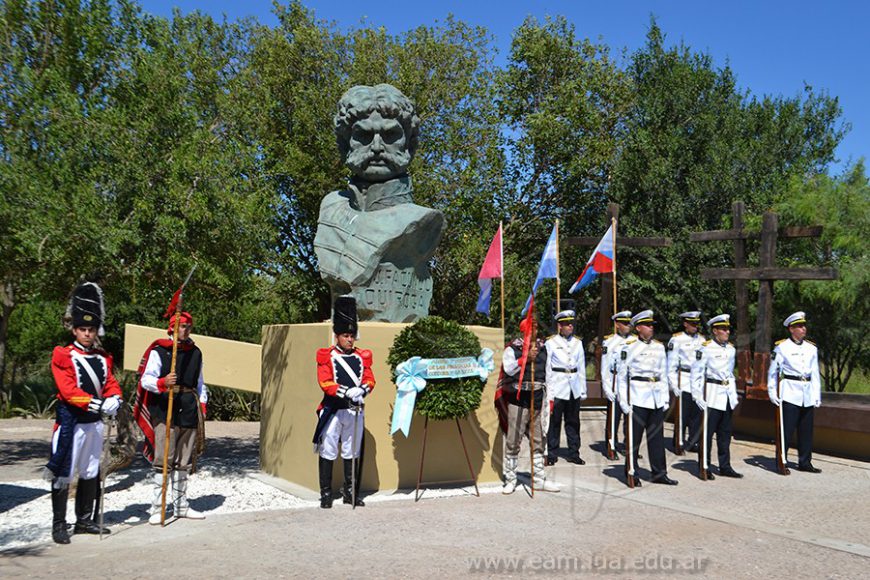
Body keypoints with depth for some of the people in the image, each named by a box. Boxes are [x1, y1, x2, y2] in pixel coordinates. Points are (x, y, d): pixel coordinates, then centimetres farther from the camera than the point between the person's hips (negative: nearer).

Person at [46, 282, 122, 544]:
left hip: (95, 423, 6)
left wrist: (114, 399, -17)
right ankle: (59, 525, 7)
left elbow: (111, 383, 7)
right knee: (64, 474, -3)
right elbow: (67, 389, -17)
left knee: (90, 473, 14)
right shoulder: (62, 355, -7)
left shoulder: (103, 358, 12)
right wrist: (96, 404, -27)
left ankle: (84, 521, 25)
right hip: (71, 422, -6)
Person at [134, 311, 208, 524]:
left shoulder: (196, 352, 15)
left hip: (189, 411, 5)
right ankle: (157, 509, -2)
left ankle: (181, 506, 19)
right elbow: (145, 379, -9)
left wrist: (202, 404, 12)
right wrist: (162, 383, -29)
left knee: (184, 462, 11)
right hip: (165, 410, -5)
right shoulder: (158, 351, -2)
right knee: (163, 461, -7)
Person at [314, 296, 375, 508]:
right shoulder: (327, 357, -2)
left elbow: (370, 379, 2)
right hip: (333, 411, -4)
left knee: (352, 453, 11)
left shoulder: (362, 357, 10)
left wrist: (362, 390, -21)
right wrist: (347, 392, -25)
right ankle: (326, 494, 10)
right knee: (328, 452, 1)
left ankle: (350, 493, 22)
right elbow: (325, 383, -12)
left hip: (355, 411, 4)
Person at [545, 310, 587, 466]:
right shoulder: (551, 342, -1)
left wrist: (583, 390, 10)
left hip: (574, 388, 4)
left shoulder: (577, 343, 11)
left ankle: (573, 454, 16)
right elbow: (547, 368, -1)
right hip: (558, 387, -4)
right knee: (554, 422, -2)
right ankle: (551, 454, 7)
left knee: (573, 422, 8)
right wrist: (549, 392, -5)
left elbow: (581, 367, 14)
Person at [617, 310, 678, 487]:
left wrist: (665, 398, 11)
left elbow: (663, 374, 17)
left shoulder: (659, 347, 13)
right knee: (634, 437, 1)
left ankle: (659, 473, 15)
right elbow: (622, 376, -2)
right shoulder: (629, 347, -2)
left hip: (656, 398, 5)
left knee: (657, 437, 8)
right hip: (638, 397, -5)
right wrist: (623, 401, -7)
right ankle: (632, 474, 11)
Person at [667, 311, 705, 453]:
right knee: (682, 414, -3)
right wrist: (673, 384, -9)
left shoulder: (702, 339, 13)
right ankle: (679, 442, 6)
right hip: (684, 382, -4)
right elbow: (671, 364, -3)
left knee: (697, 414, 5)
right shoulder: (677, 339, -2)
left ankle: (693, 442, 14)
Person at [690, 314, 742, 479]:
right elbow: (696, 373, -10)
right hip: (712, 395, -7)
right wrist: (697, 396, -15)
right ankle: (704, 468, 5)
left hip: (728, 396, 7)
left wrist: (734, 395, 17)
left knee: (725, 433, 12)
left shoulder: (731, 349, 12)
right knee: (707, 433, -2)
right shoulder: (706, 348, -10)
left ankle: (725, 467, 20)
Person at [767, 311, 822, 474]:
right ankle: (781, 462, 4)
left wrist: (817, 395, 11)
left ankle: (805, 462, 19)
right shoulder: (781, 347, -2)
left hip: (807, 395, 5)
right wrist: (772, 393, -4)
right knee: (786, 429, -5)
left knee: (806, 430, 9)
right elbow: (773, 372, 0)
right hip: (789, 394, -5)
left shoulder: (812, 348, 12)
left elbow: (815, 373, 14)